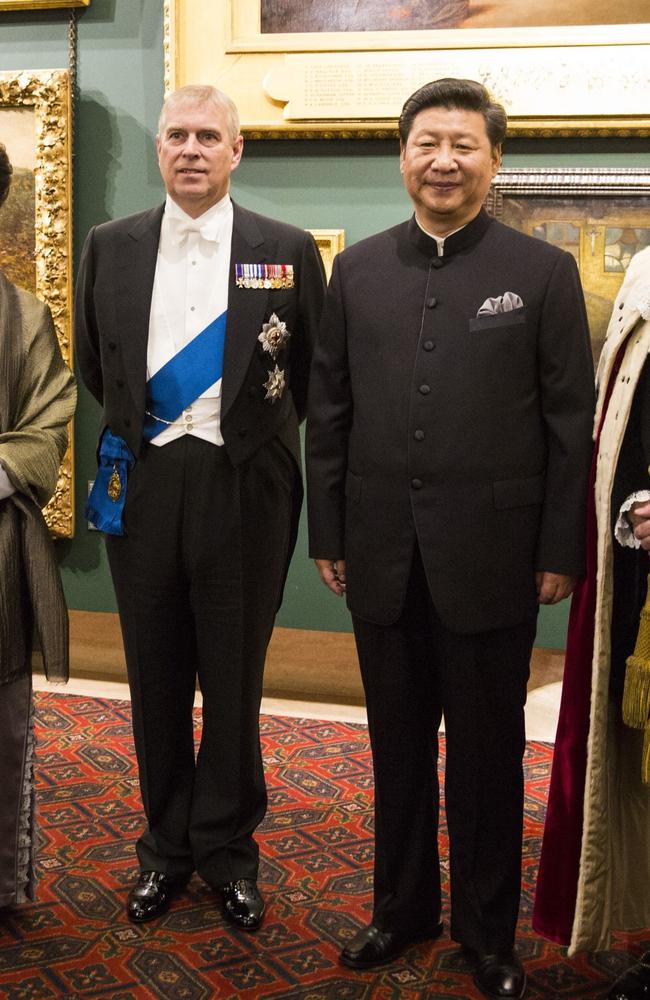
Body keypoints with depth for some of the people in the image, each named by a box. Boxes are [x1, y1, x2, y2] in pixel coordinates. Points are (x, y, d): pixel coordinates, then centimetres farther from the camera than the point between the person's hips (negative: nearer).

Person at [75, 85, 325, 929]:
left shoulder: (289, 251, -1)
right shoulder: (110, 247, 6)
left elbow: (313, 378, 6)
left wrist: (255, 432, 7)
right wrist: (143, 428, 13)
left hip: (243, 489, -2)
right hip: (141, 486, 2)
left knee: (234, 678, 8)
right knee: (156, 677, 12)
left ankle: (227, 848, 26)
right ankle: (166, 844, 29)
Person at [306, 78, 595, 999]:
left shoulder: (544, 272, -1)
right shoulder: (357, 270, 7)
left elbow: (570, 422, -2)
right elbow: (329, 410, 9)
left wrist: (560, 551, -5)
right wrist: (327, 533, 6)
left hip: (490, 558, -2)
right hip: (383, 556, 3)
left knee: (487, 752, 9)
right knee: (398, 743, 15)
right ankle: (403, 904, 34)